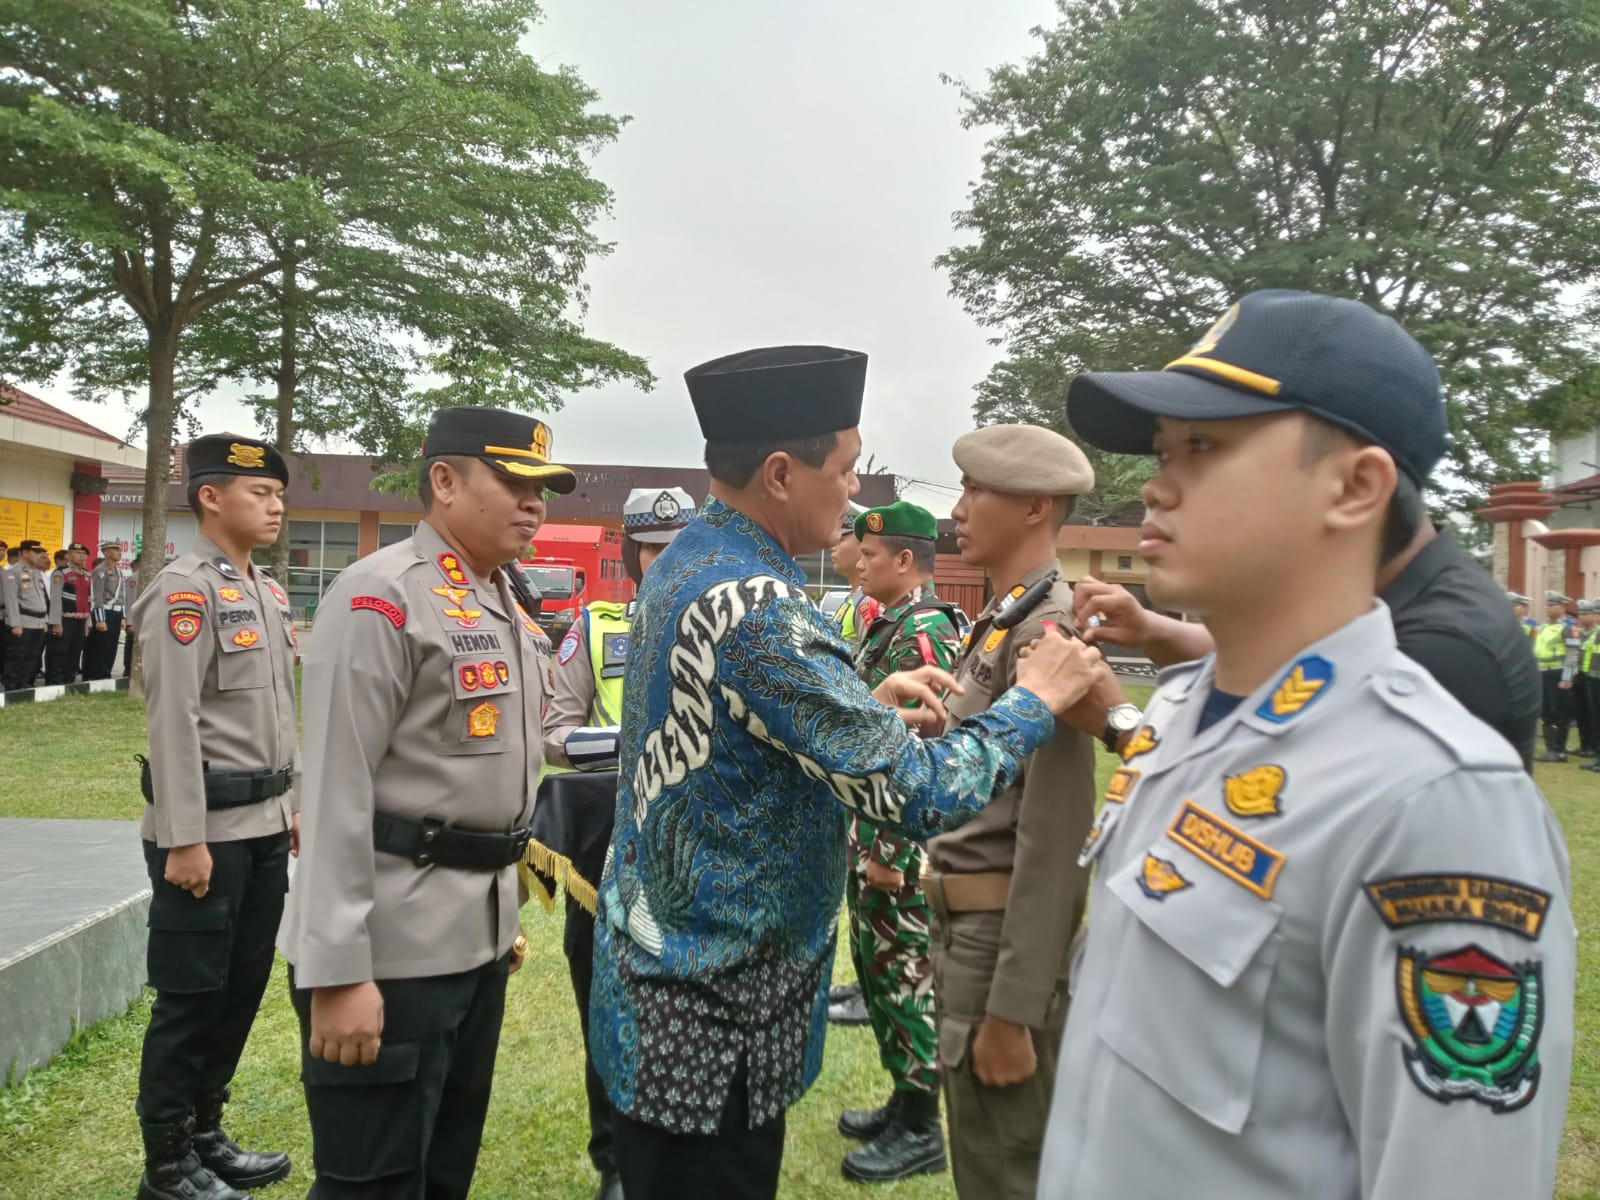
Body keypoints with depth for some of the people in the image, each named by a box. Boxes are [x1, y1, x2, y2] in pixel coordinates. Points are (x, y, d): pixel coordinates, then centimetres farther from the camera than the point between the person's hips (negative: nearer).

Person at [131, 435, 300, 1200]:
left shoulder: (267, 591, 13)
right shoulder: (184, 589, -13)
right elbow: (173, 723, -18)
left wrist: (291, 806, 17)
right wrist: (184, 839, -20)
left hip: (264, 826, 8)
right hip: (210, 829, -8)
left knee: (243, 987, 16)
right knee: (190, 998, 3)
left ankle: (207, 1135, 31)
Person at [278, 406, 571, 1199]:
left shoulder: (507, 606, 12)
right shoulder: (382, 596, -15)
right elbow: (336, 791, -19)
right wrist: (338, 970, -21)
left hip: (477, 935, 9)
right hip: (393, 946, -8)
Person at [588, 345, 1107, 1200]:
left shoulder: (686, 562, 3)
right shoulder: (754, 606, -28)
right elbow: (917, 795, -25)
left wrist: (872, 701, 5)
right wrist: (1036, 700, -10)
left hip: (663, 977, 9)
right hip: (712, 1018, -9)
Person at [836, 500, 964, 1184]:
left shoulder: (927, 632, -19)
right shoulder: (891, 625, 12)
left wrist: (892, 854, -22)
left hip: (899, 845, -10)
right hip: (868, 833, 10)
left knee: (905, 975, 2)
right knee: (876, 965, 18)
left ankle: (920, 1130, 16)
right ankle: (904, 1099, 32)